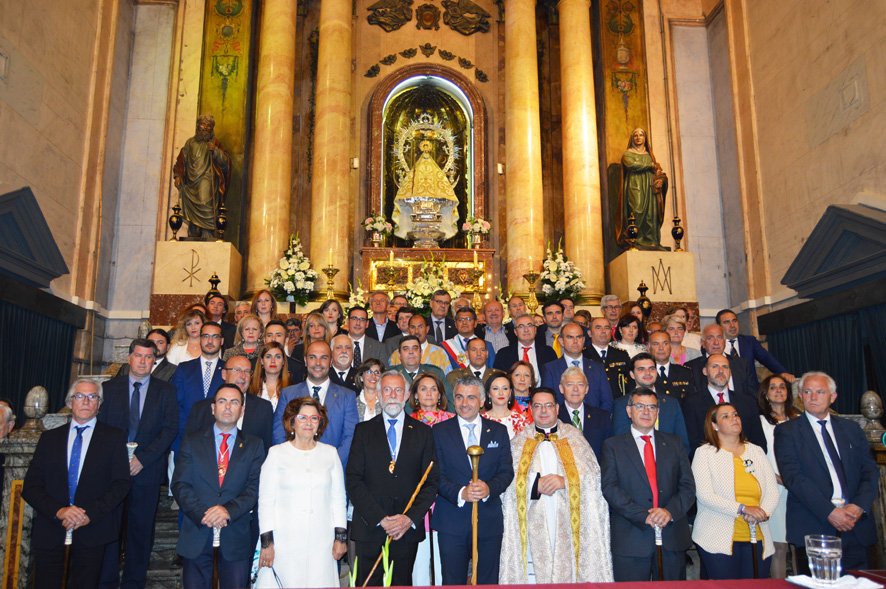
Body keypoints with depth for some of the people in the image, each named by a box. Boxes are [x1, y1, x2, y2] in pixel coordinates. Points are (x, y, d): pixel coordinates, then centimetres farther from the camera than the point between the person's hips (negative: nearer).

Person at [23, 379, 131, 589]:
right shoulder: (49, 438, 11)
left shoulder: (114, 438, 5)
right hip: (49, 532, 2)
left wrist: (90, 513, -15)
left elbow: (120, 485, -2)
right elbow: (30, 486, 4)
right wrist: (59, 511, -12)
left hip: (92, 532, -1)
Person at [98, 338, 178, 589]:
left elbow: (170, 429, -3)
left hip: (146, 470, -1)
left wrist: (143, 459, -11)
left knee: (141, 528, 5)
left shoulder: (166, 391, 4)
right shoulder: (110, 387, 9)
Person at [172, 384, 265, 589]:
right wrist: (202, 514, -14)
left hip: (236, 536, 0)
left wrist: (229, 510, -18)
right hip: (197, 535, 0)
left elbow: (255, 487, -1)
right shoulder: (192, 441, 8)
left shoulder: (254, 445, 7)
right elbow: (180, 485, 1)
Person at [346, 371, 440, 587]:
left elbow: (432, 481, 3)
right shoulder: (363, 430, 5)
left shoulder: (423, 432, 7)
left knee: (402, 583, 7)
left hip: (408, 529, 1)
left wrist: (411, 518, -9)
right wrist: (380, 519, -11)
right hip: (369, 528, 0)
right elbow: (353, 480, -2)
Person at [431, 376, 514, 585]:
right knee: (453, 583, 6)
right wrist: (460, 493, -20)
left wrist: (489, 488, -17)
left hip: (489, 520, 2)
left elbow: (507, 471, 2)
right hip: (452, 522, -1)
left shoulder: (498, 431, 8)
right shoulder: (440, 432, 3)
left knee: (488, 583, 9)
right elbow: (436, 475, -3)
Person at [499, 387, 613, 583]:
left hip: (567, 523, 0)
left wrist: (565, 481, -13)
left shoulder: (574, 437, 11)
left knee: (567, 571, -4)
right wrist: (536, 483, -12)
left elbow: (592, 475, 2)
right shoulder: (519, 441, 12)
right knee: (534, 575, -5)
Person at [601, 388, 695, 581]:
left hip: (672, 541, 3)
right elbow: (609, 488, -7)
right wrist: (644, 516, -16)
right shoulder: (612, 446, 4)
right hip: (630, 542, -2)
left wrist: (670, 511, -13)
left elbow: (688, 486, 6)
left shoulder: (674, 444, 13)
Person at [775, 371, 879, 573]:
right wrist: (829, 511, -16)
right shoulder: (787, 431, 2)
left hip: (857, 528, 4)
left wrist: (859, 506, -7)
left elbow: (871, 472, 10)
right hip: (813, 529, -3)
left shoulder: (851, 429, 16)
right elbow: (793, 477, -8)